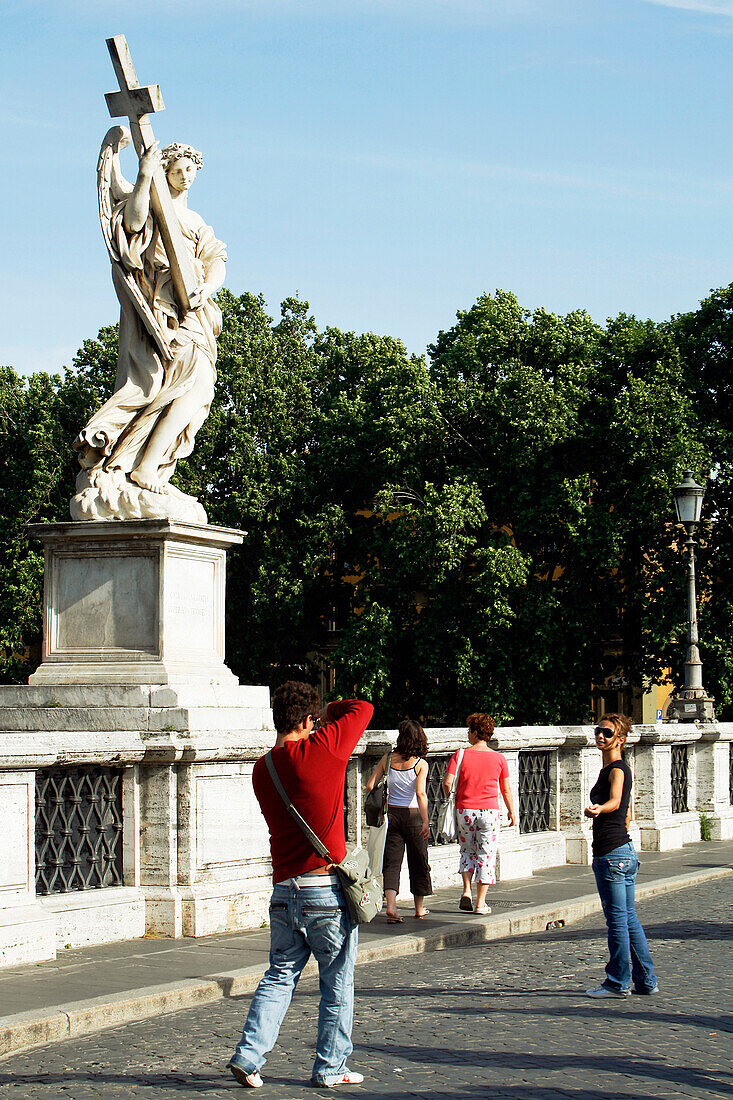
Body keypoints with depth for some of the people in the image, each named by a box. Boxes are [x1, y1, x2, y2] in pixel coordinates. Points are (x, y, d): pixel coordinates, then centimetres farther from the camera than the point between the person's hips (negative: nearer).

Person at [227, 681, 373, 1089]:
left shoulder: (263, 769, 6)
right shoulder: (322, 748, -11)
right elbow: (363, 708, -1)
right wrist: (330, 714, 18)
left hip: (284, 889, 5)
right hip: (326, 888, -5)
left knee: (280, 976, 15)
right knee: (337, 985, 8)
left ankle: (249, 1055, 4)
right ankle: (330, 1067, 15)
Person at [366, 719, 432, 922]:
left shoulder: (388, 759, -1)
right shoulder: (421, 764, -8)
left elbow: (369, 785, -1)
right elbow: (420, 794, -20)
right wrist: (425, 822, -22)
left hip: (392, 814, 2)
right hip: (412, 815, -2)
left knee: (391, 862, 2)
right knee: (418, 861, 13)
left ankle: (391, 906, -16)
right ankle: (419, 909, 24)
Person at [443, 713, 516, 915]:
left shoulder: (460, 755, -3)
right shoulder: (498, 758, 1)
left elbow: (447, 782, -11)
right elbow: (506, 790, 5)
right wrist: (511, 811, 18)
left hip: (464, 810, 0)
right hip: (489, 811, 0)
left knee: (467, 852, 20)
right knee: (486, 856, 5)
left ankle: (467, 890, 3)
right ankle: (480, 903, 4)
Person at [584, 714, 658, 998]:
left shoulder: (617, 769, -10)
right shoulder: (611, 769, 18)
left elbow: (615, 801, -30)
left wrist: (597, 809, -50)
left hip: (611, 854, -10)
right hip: (624, 851, 10)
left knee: (617, 920, -4)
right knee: (629, 919, 13)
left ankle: (618, 983, 2)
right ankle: (645, 981, 18)